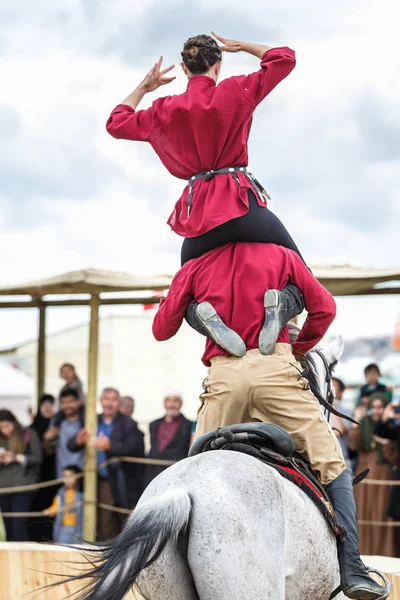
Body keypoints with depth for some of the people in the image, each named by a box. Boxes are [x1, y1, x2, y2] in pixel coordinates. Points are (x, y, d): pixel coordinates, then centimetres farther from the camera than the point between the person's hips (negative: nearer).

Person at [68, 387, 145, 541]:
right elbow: (71, 446, 6)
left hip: (123, 484, -4)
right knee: (106, 528, 6)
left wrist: (110, 446, -32)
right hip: (103, 483, 4)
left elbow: (133, 447, -18)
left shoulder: (128, 424, -3)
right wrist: (79, 440, -19)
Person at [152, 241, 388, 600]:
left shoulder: (195, 268, 14)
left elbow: (161, 329, 14)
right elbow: (324, 307, 12)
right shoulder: (280, 254, 14)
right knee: (333, 467, 6)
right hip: (274, 368, -1)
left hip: (222, 377, 1)